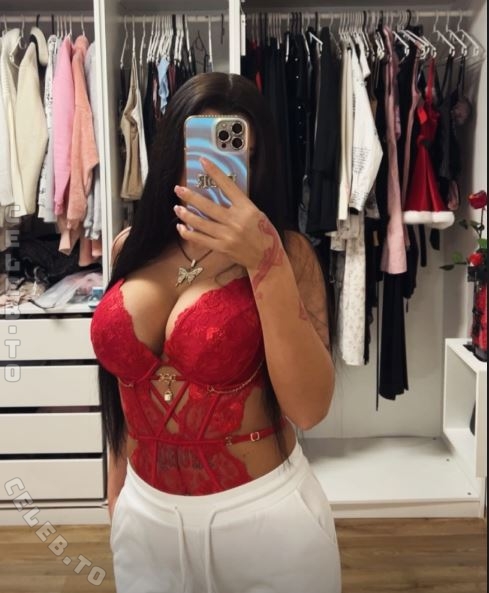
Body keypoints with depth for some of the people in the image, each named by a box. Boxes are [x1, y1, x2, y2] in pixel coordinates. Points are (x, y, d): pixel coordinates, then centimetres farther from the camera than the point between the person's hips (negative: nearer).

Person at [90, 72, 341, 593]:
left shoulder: (287, 252, -13)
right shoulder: (133, 247, -2)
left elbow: (309, 408, -22)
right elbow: (122, 374, 9)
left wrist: (266, 263, -29)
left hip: (263, 514, -3)